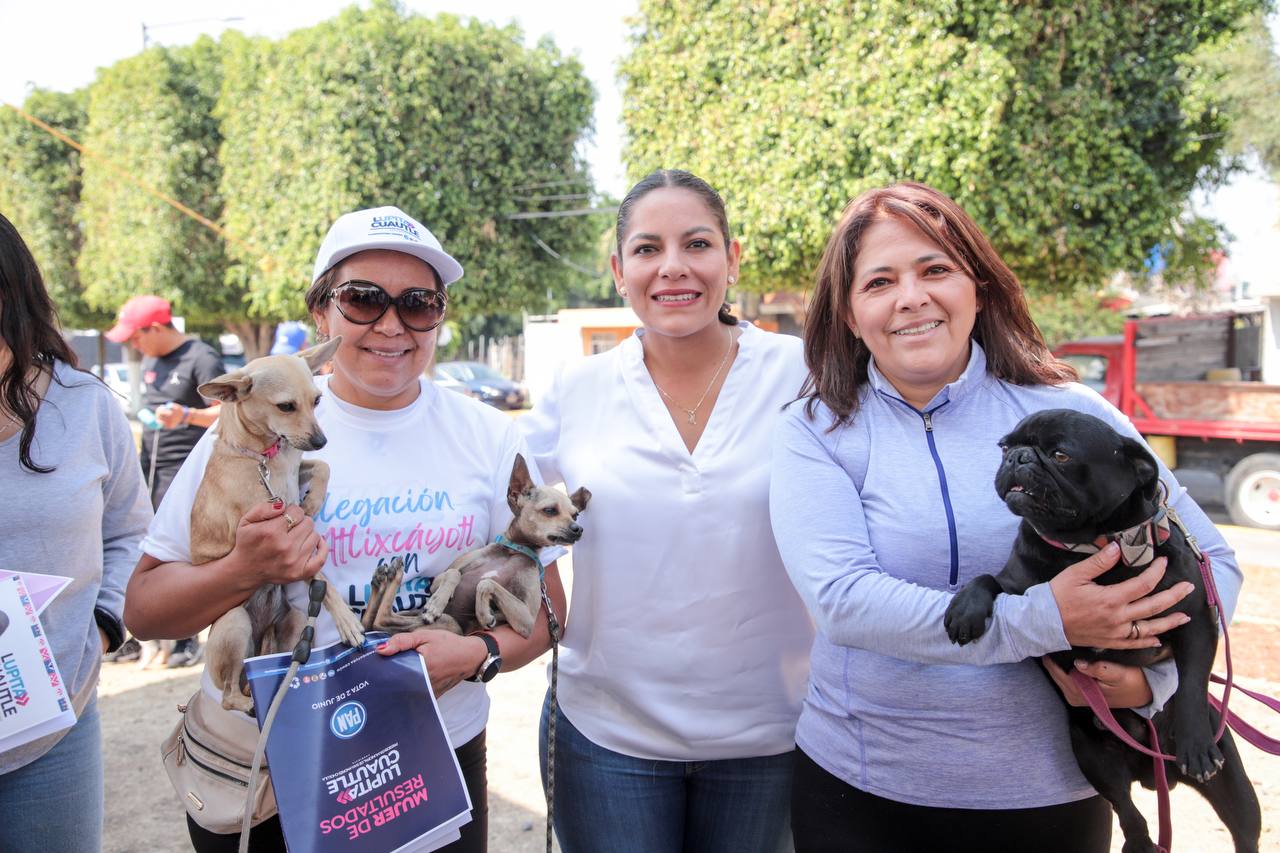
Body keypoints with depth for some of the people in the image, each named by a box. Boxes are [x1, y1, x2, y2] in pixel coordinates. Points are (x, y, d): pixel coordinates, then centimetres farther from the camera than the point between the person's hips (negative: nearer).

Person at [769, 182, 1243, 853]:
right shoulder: (814, 433, -8)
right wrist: (1043, 622, -25)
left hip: (1053, 795, 2)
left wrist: (1156, 675, -14)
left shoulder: (1070, 415, -4)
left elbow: (1210, 560, 4)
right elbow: (841, 597, -21)